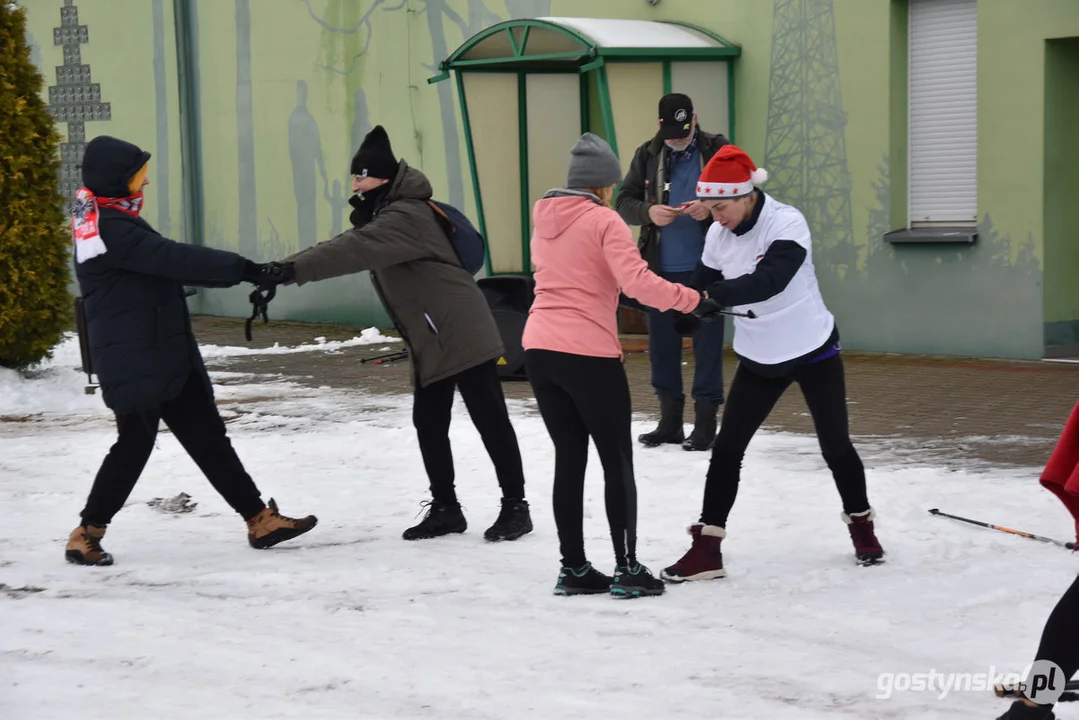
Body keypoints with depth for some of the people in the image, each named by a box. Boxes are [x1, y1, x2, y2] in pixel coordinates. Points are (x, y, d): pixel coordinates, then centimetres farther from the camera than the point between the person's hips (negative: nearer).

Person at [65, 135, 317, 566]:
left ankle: (259, 519, 11)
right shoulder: (108, 229, -18)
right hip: (134, 363, -10)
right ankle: (87, 534, 11)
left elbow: (168, 267, 14)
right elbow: (175, 259, -24)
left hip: (166, 356, 10)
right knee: (136, 443, -3)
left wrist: (237, 273, 4)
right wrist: (241, 268, -21)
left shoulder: (116, 222, 15)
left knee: (208, 437, 9)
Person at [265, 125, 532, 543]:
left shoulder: (405, 217, -21)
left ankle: (515, 506, 4)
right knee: (429, 422, 10)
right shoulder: (384, 216, 16)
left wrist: (294, 269, -39)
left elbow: (356, 250, -33)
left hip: (463, 335, -10)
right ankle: (445, 508, 19)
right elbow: (357, 247, 12)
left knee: (490, 419, -3)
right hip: (431, 343, 10)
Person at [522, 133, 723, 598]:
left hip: (539, 349, 7)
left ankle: (573, 569, 14)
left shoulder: (544, 219, 12)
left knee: (569, 459, 13)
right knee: (617, 462, 4)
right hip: (589, 354, -7)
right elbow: (637, 281, -21)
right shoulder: (603, 221, -9)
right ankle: (627, 568, 4)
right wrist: (692, 300, -17)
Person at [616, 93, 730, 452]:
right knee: (661, 344, 9)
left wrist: (711, 208, -23)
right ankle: (669, 420, 20)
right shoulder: (647, 155, 3)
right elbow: (624, 202, 2)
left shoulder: (717, 150, -4)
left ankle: (705, 424, 7)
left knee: (707, 344, 1)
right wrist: (648, 211, -19)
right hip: (660, 268, 3)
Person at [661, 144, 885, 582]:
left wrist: (712, 296, -50)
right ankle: (706, 550, 1)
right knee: (727, 447, -2)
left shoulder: (786, 224, -25)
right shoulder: (718, 236, -7)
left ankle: (861, 527, 32)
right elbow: (705, 290, -1)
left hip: (813, 351, -5)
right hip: (759, 359, 5)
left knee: (835, 446, 8)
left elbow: (768, 281, -40)